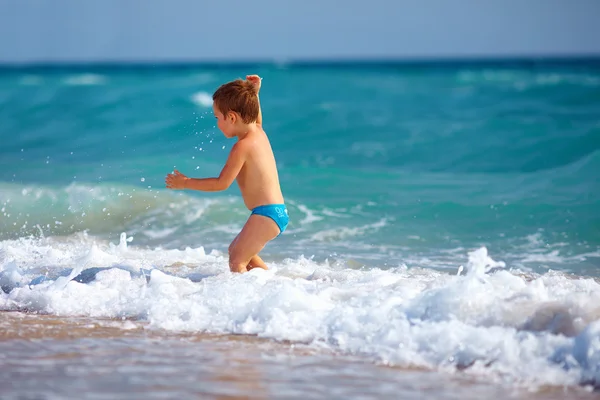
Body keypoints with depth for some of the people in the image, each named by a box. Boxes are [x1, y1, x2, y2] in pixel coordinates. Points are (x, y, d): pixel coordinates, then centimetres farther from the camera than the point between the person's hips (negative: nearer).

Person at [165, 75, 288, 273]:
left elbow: (222, 183, -17)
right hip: (277, 211, 11)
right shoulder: (259, 133, 10)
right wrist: (254, 94, 29)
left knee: (237, 261, -15)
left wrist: (186, 183, -8)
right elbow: (257, 120, 38)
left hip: (266, 214, -11)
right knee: (236, 249, 28)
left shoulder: (243, 146, -17)